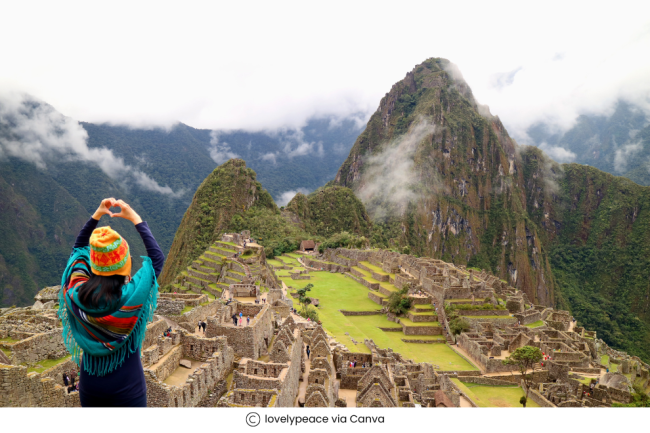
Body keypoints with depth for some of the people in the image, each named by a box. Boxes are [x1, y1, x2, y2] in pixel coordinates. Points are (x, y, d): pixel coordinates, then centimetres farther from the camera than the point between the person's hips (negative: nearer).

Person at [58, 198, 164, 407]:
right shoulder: (131, 295, -24)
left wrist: (96, 215, 3)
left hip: (90, 383, 4)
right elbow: (157, 257, -10)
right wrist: (135, 218, -6)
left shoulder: (76, 293, -14)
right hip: (127, 385, -4)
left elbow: (78, 248, 4)